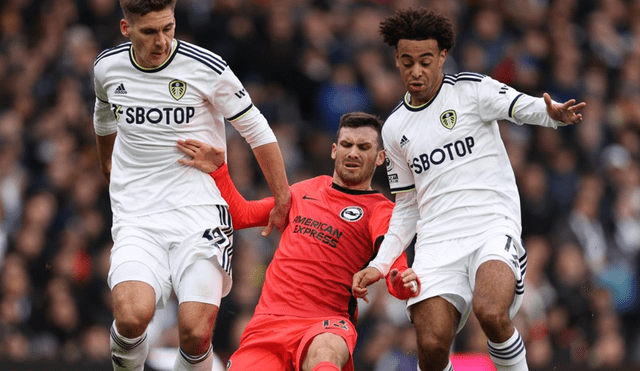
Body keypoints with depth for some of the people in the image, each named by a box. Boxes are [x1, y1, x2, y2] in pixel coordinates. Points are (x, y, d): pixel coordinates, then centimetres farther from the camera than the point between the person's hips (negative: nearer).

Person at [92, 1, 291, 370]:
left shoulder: (207, 68, -8)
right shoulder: (108, 67, 3)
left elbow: (257, 131, 4)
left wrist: (283, 201, 7)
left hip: (200, 214, -2)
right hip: (137, 218, 2)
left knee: (196, 333, -17)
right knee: (132, 318, -24)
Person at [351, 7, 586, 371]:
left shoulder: (471, 89, 3)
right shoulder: (395, 128, 17)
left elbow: (524, 107, -13)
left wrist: (553, 113, -36)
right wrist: (380, 265, 14)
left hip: (494, 227, -4)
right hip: (437, 242, 4)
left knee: (491, 313, -32)